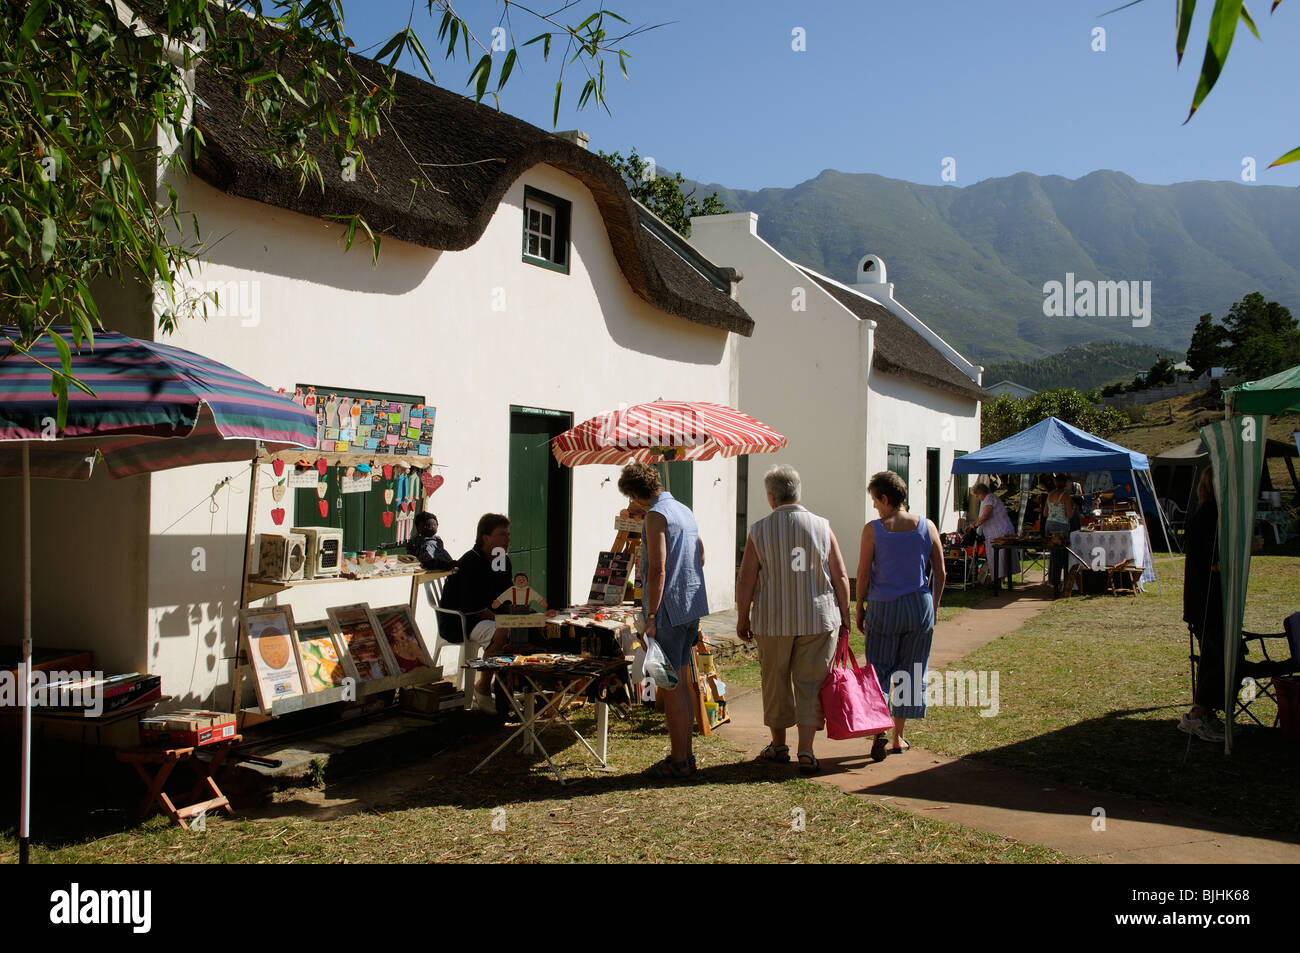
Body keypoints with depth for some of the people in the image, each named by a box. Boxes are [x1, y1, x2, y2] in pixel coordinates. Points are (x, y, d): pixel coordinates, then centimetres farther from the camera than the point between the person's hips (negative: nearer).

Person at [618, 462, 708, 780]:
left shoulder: (656, 515, -13)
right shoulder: (685, 511, 15)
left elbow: (658, 570, -19)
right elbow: (701, 557, 24)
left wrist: (651, 617, -18)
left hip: (669, 609, -9)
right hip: (693, 606, 9)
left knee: (671, 687, -3)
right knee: (682, 683, 15)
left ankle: (678, 762, 2)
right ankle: (685, 754, 22)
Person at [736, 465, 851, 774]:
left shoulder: (759, 531, -5)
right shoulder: (822, 527, -2)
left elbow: (745, 582, -5)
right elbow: (841, 577, -1)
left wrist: (742, 620, 6)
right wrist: (844, 618, 9)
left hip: (773, 621, 0)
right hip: (819, 619, 1)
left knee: (775, 682, 14)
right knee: (810, 684, 6)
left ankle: (779, 745, 26)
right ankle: (806, 751, 2)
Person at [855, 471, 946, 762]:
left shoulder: (873, 530, -9)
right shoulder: (927, 527, 0)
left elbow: (863, 574, -7)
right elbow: (940, 574, 3)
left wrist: (859, 609, 5)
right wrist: (933, 607, 14)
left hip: (883, 608, -2)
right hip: (920, 607, 2)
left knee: (879, 671, 8)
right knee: (911, 673, 12)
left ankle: (878, 731, -9)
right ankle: (898, 737, 19)